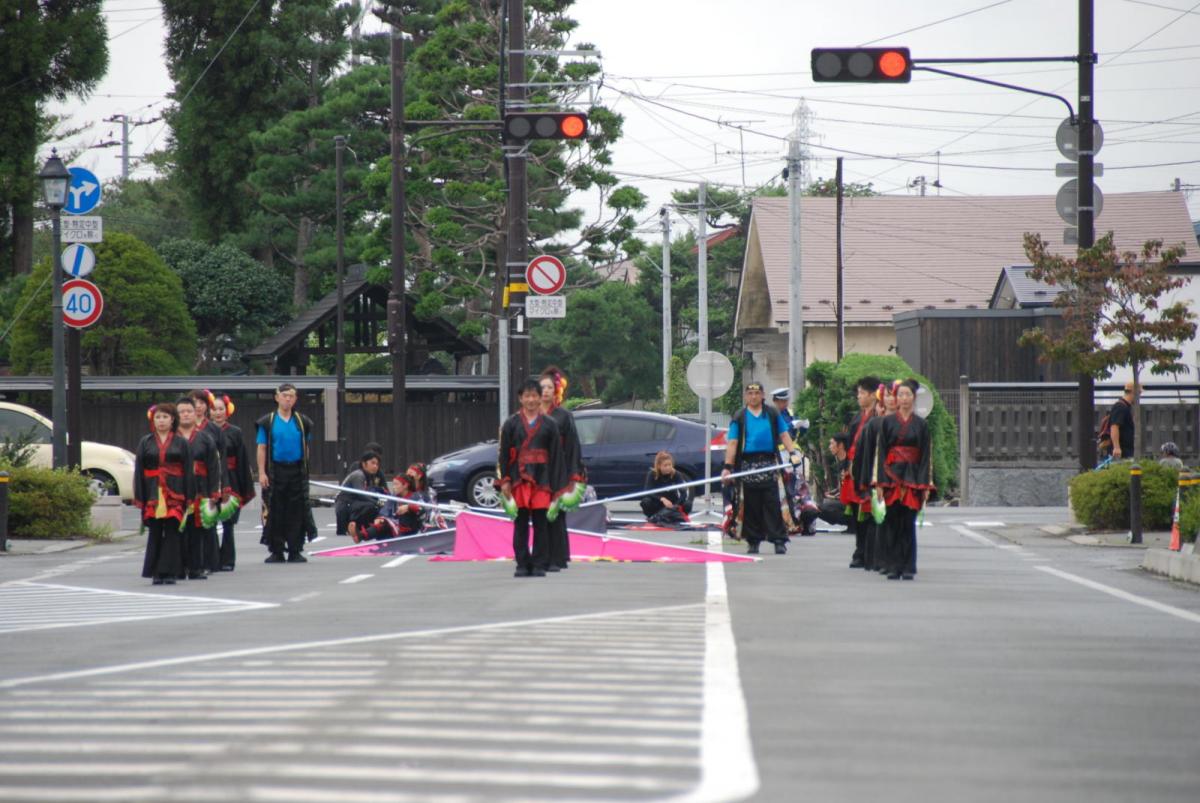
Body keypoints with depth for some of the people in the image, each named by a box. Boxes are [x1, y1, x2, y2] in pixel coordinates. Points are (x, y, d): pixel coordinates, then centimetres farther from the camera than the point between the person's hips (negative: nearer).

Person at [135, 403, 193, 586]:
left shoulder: (181, 443, 6)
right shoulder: (145, 443, 8)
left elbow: (188, 471, 4)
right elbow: (138, 472, 6)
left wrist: (188, 498, -3)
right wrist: (140, 498, -2)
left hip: (174, 494, -1)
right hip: (153, 494, 1)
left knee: (172, 533, -2)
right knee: (155, 533, 3)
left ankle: (169, 572, 0)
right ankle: (156, 572, 8)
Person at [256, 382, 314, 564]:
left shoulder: (302, 422, 9)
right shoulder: (268, 422, 1)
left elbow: (306, 447, 13)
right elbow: (262, 449, -1)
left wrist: (305, 470, 6)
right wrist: (262, 473, -9)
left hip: (297, 471, 2)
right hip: (275, 472, -2)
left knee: (296, 513, 1)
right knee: (275, 513, 0)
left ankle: (295, 551, 6)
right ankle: (276, 552, 6)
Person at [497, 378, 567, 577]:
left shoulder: (549, 424, 6)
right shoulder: (511, 424, 6)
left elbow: (556, 455, 4)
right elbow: (503, 454, 4)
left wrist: (556, 486, -1)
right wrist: (504, 481, -6)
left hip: (541, 480, 0)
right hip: (519, 478, 0)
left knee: (540, 524, 1)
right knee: (520, 524, 2)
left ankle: (539, 565, 5)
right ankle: (522, 565, 7)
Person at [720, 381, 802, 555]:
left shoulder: (772, 414, 10)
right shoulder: (739, 417, 7)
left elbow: (783, 435, 12)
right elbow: (732, 443, 2)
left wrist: (793, 452, -4)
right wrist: (727, 466, -6)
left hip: (769, 463, 0)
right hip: (748, 465, 0)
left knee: (774, 503, -7)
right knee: (751, 506, 3)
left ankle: (779, 540, -8)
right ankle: (753, 541, 11)